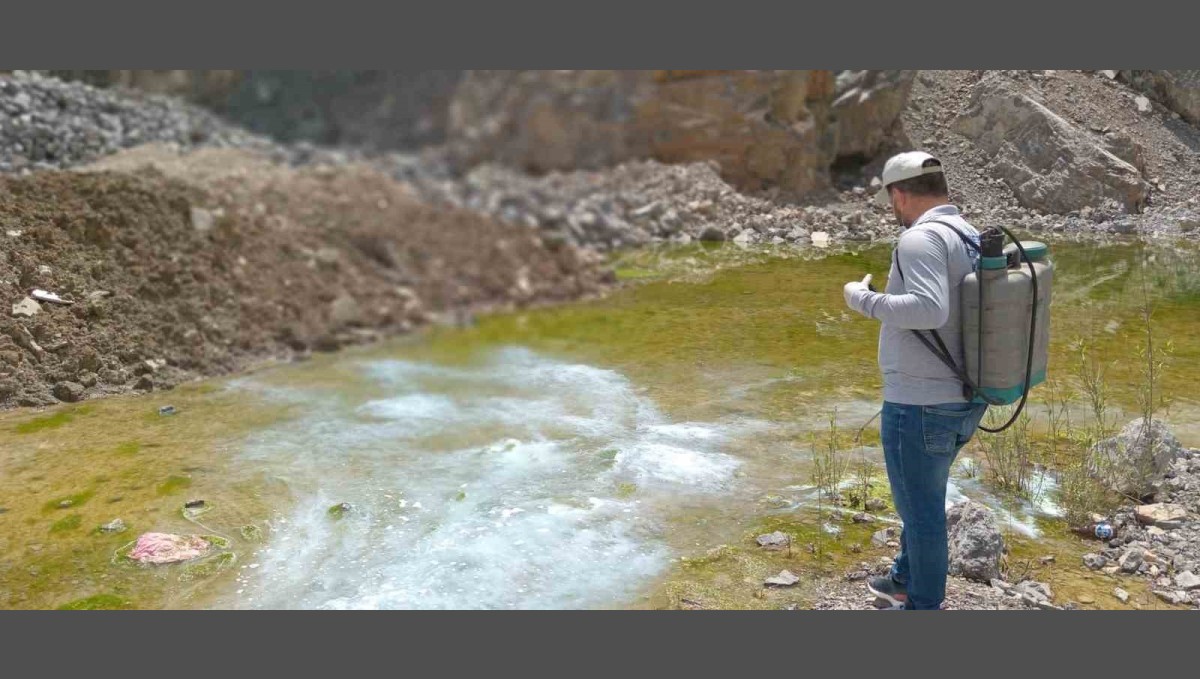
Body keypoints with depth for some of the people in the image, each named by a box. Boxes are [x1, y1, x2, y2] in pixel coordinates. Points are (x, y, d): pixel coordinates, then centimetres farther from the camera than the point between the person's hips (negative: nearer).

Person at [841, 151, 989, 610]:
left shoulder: (922, 238, -19)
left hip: (919, 406, -10)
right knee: (922, 497, 26)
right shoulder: (974, 240, 10)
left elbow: (930, 309, -33)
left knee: (921, 508, 8)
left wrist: (863, 300, -20)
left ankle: (923, 604, 25)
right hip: (962, 402, 10)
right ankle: (905, 581, 45)